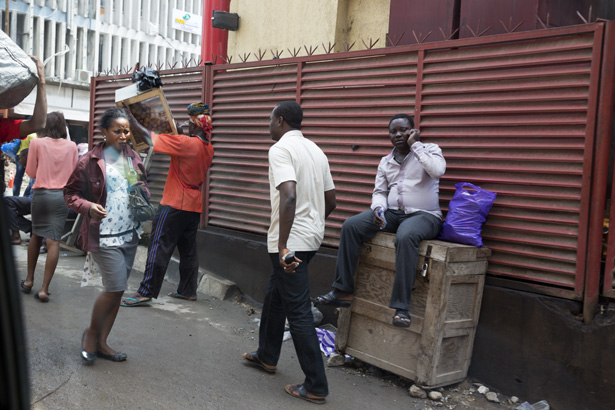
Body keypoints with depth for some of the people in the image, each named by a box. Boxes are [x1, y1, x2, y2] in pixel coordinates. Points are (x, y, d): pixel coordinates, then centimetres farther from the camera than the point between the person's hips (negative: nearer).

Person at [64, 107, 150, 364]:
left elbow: (143, 185, 22)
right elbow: (70, 193, -2)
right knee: (115, 288, -10)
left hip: (130, 234, 6)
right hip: (104, 235, -6)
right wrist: (88, 207, -20)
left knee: (116, 290, 10)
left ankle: (101, 343, 24)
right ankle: (91, 332, 17)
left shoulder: (133, 159, 8)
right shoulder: (89, 162, -8)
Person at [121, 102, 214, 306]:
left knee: (159, 246, -5)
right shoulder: (208, 149, 6)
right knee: (188, 249, 14)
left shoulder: (185, 143, -17)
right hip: (194, 205, 8)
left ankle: (146, 292, -5)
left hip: (174, 204, -8)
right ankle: (188, 290, 22)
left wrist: (133, 122, -1)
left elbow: (151, 138, -14)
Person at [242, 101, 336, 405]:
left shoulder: (281, 149, -13)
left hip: (291, 241, -9)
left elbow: (289, 196, -28)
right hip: (312, 237, 9)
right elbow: (330, 200, 17)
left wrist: (284, 247, -28)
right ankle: (267, 356, 40)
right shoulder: (315, 150, 13)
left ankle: (316, 385, 4)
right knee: (275, 295, 24)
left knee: (298, 310, -3)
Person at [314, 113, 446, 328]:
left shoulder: (430, 150, 2)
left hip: (424, 215, -5)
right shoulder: (386, 162, 17)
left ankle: (401, 307, -35)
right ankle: (342, 292, -13)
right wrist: (378, 208, -7)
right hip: (392, 213, 5)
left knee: (405, 237, -40)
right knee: (351, 226, -16)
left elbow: (438, 171, -20)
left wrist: (415, 145, -12)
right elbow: (379, 192, 16)